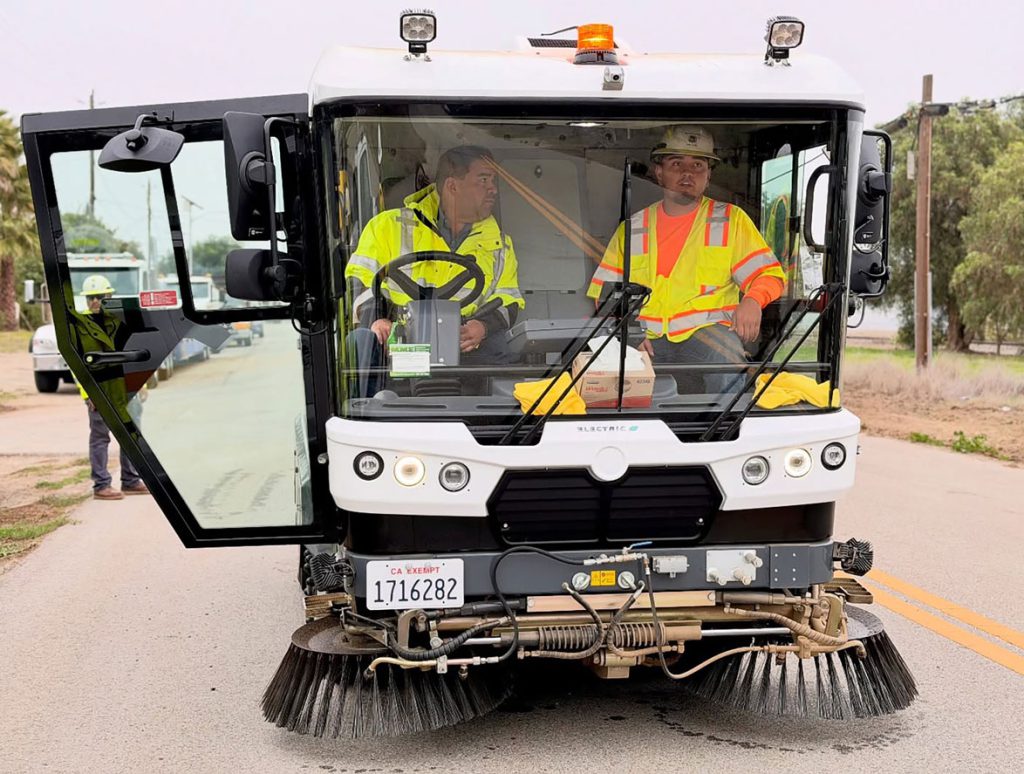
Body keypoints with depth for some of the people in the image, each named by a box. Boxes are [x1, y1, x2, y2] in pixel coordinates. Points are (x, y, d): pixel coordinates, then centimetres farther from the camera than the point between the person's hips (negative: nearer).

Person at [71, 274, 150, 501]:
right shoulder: (77, 324, -1)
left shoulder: (118, 320, 9)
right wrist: (85, 391, -10)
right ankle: (101, 485, 7)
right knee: (99, 436, 1)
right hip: (97, 387, -4)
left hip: (124, 386, 4)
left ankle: (131, 481, 19)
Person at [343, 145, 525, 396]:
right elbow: (360, 278, 8)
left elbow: (508, 302, 16)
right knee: (361, 340, -33)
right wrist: (376, 318, -13)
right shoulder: (390, 225, 10)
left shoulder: (499, 244, 21)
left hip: (466, 345, 2)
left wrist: (483, 325, -8)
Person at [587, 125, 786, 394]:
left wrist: (752, 301, -15)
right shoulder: (632, 229, 16)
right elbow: (605, 295, 14)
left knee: (728, 371, -35)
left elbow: (771, 274, 8)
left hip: (707, 330, -1)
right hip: (647, 339, 2)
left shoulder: (732, 220, 13)